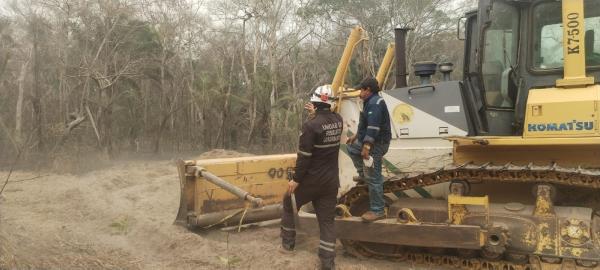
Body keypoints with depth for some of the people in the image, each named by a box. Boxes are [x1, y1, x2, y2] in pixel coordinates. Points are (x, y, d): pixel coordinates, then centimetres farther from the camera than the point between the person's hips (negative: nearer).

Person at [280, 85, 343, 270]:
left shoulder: (311, 125, -20)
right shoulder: (338, 120, -1)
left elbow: (304, 156, -19)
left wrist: (296, 180, -11)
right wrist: (317, 114, 33)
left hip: (311, 179, -5)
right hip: (331, 181, 5)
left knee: (289, 203, 21)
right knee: (327, 221, 9)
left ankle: (288, 243, 30)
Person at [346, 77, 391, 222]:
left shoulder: (375, 103, -21)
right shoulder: (370, 102, 15)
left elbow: (373, 126, -30)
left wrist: (366, 146, -34)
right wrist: (355, 136, 35)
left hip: (376, 144, -11)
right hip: (368, 141, 11)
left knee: (373, 177, -8)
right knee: (352, 148, 34)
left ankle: (378, 210, -3)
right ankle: (363, 175, 37)